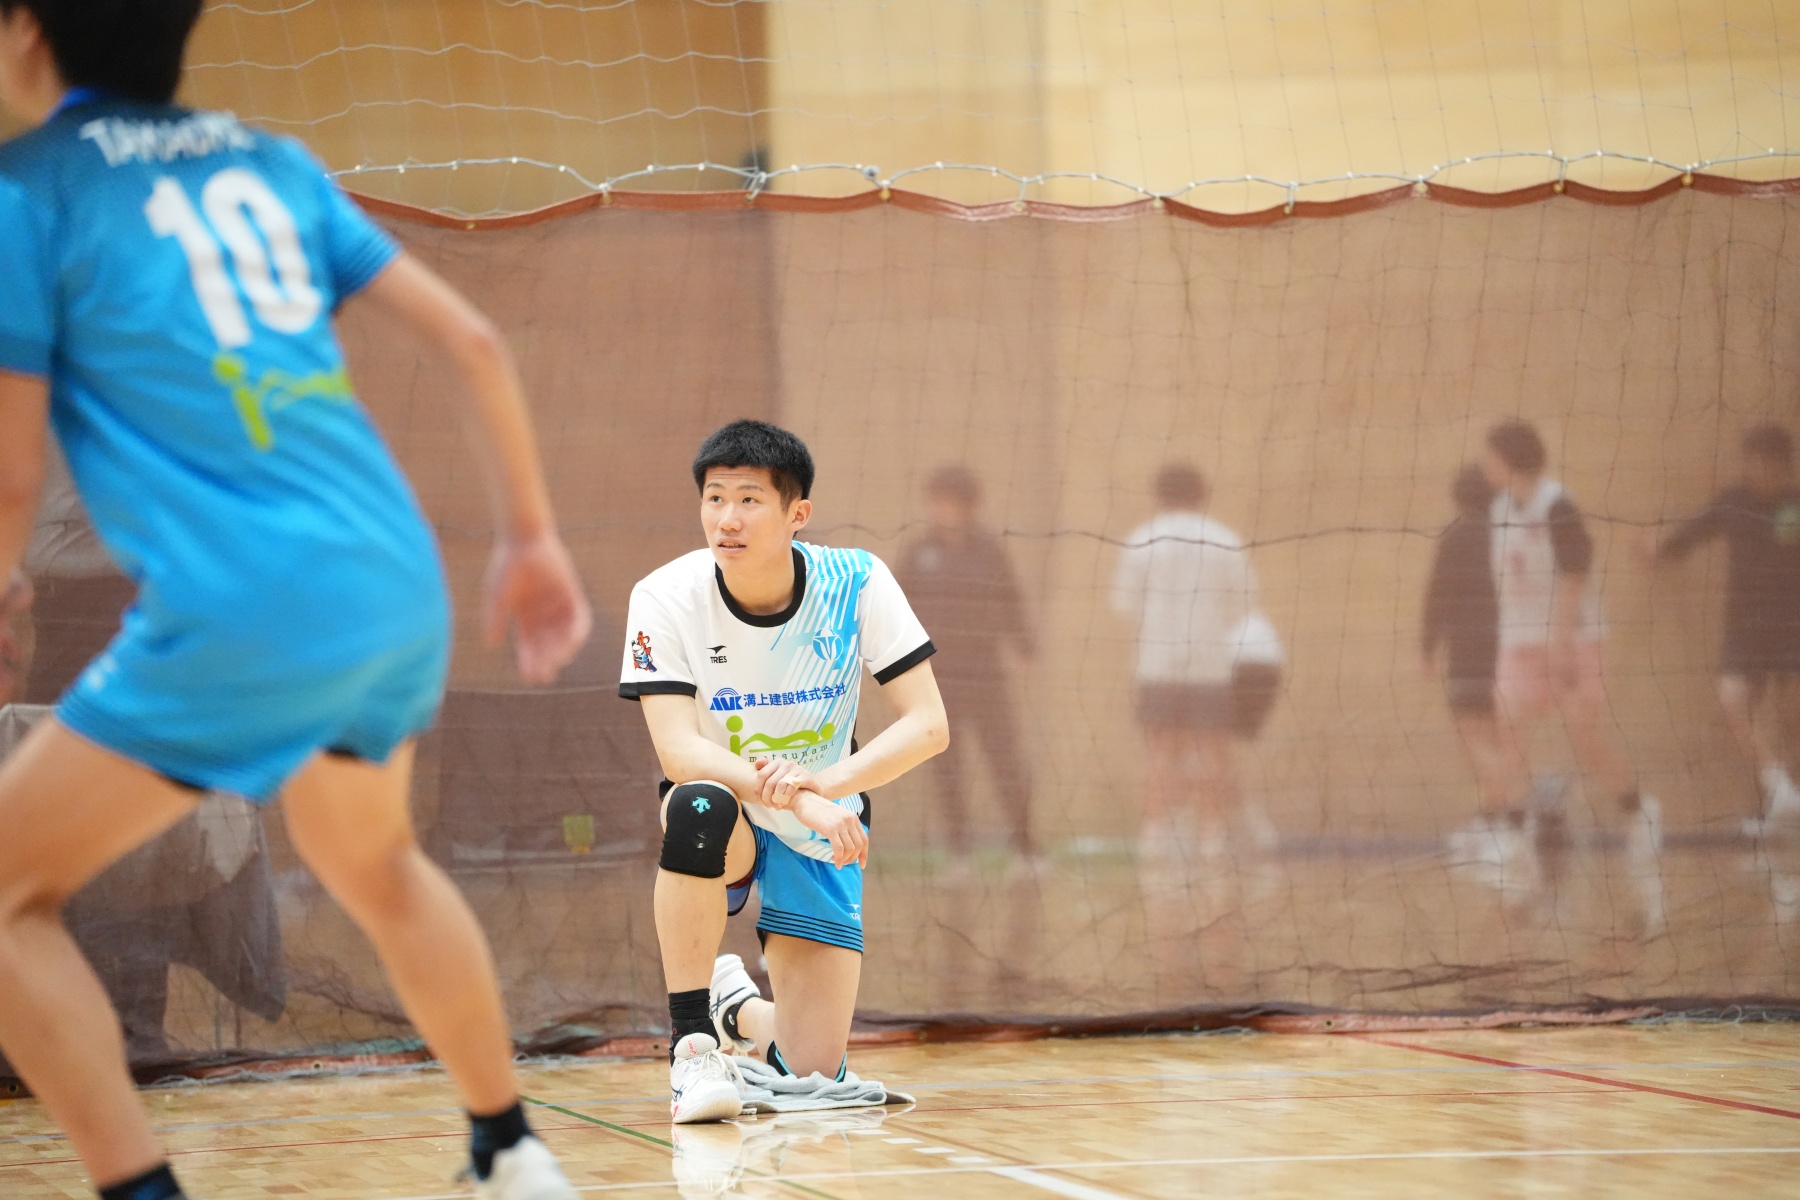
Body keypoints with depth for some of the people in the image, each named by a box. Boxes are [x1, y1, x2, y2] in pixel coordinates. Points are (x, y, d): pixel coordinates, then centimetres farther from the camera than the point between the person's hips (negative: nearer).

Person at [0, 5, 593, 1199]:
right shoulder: (272, 164, 16)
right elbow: (474, 340, 16)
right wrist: (533, 538, 25)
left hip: (246, 613, -7)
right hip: (399, 589, 7)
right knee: (373, 863, 33)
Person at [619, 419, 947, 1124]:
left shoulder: (857, 585, -15)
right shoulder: (667, 598, -19)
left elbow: (929, 726, -19)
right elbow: (677, 749, -28)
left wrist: (825, 782, -36)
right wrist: (794, 798, -43)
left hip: (821, 841, 1)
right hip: (727, 829, -1)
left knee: (813, 1077, -8)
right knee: (700, 804, -40)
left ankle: (738, 1010, 29)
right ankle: (692, 1041, -25)